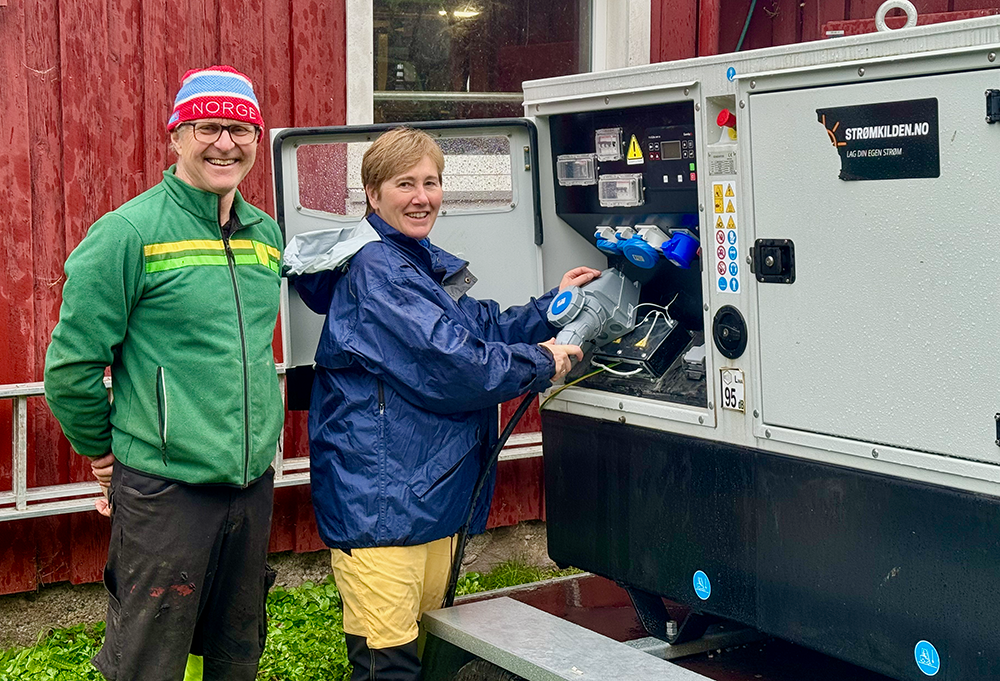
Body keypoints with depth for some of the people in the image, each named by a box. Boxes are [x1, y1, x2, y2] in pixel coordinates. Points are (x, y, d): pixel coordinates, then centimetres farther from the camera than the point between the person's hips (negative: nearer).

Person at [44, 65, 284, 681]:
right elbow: (71, 364, -10)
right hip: (165, 491, -6)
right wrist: (103, 448, 0)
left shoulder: (266, 234, 8)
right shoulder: (130, 233, -13)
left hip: (254, 482, 6)